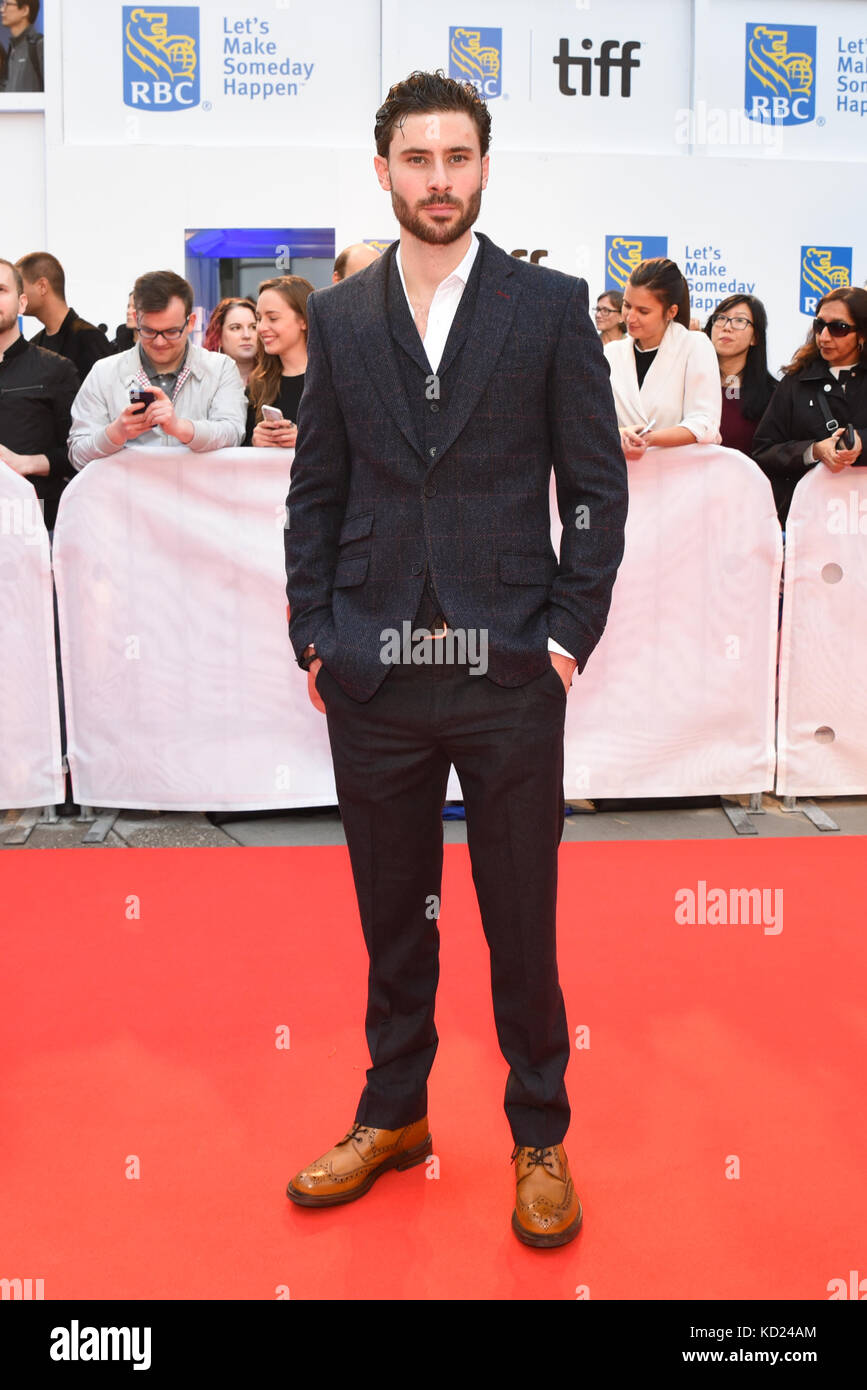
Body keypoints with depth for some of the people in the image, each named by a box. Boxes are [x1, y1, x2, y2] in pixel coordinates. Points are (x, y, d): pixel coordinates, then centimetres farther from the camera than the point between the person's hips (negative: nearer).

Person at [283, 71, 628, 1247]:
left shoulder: (550, 306, 2)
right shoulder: (339, 317, 9)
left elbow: (598, 484, 1)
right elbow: (316, 491, 10)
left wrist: (569, 635, -5)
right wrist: (314, 638, 3)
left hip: (509, 669, -2)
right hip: (373, 676, 2)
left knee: (521, 922, 8)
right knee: (392, 915, 15)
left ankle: (540, 1139, 26)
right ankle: (393, 1116, 34)